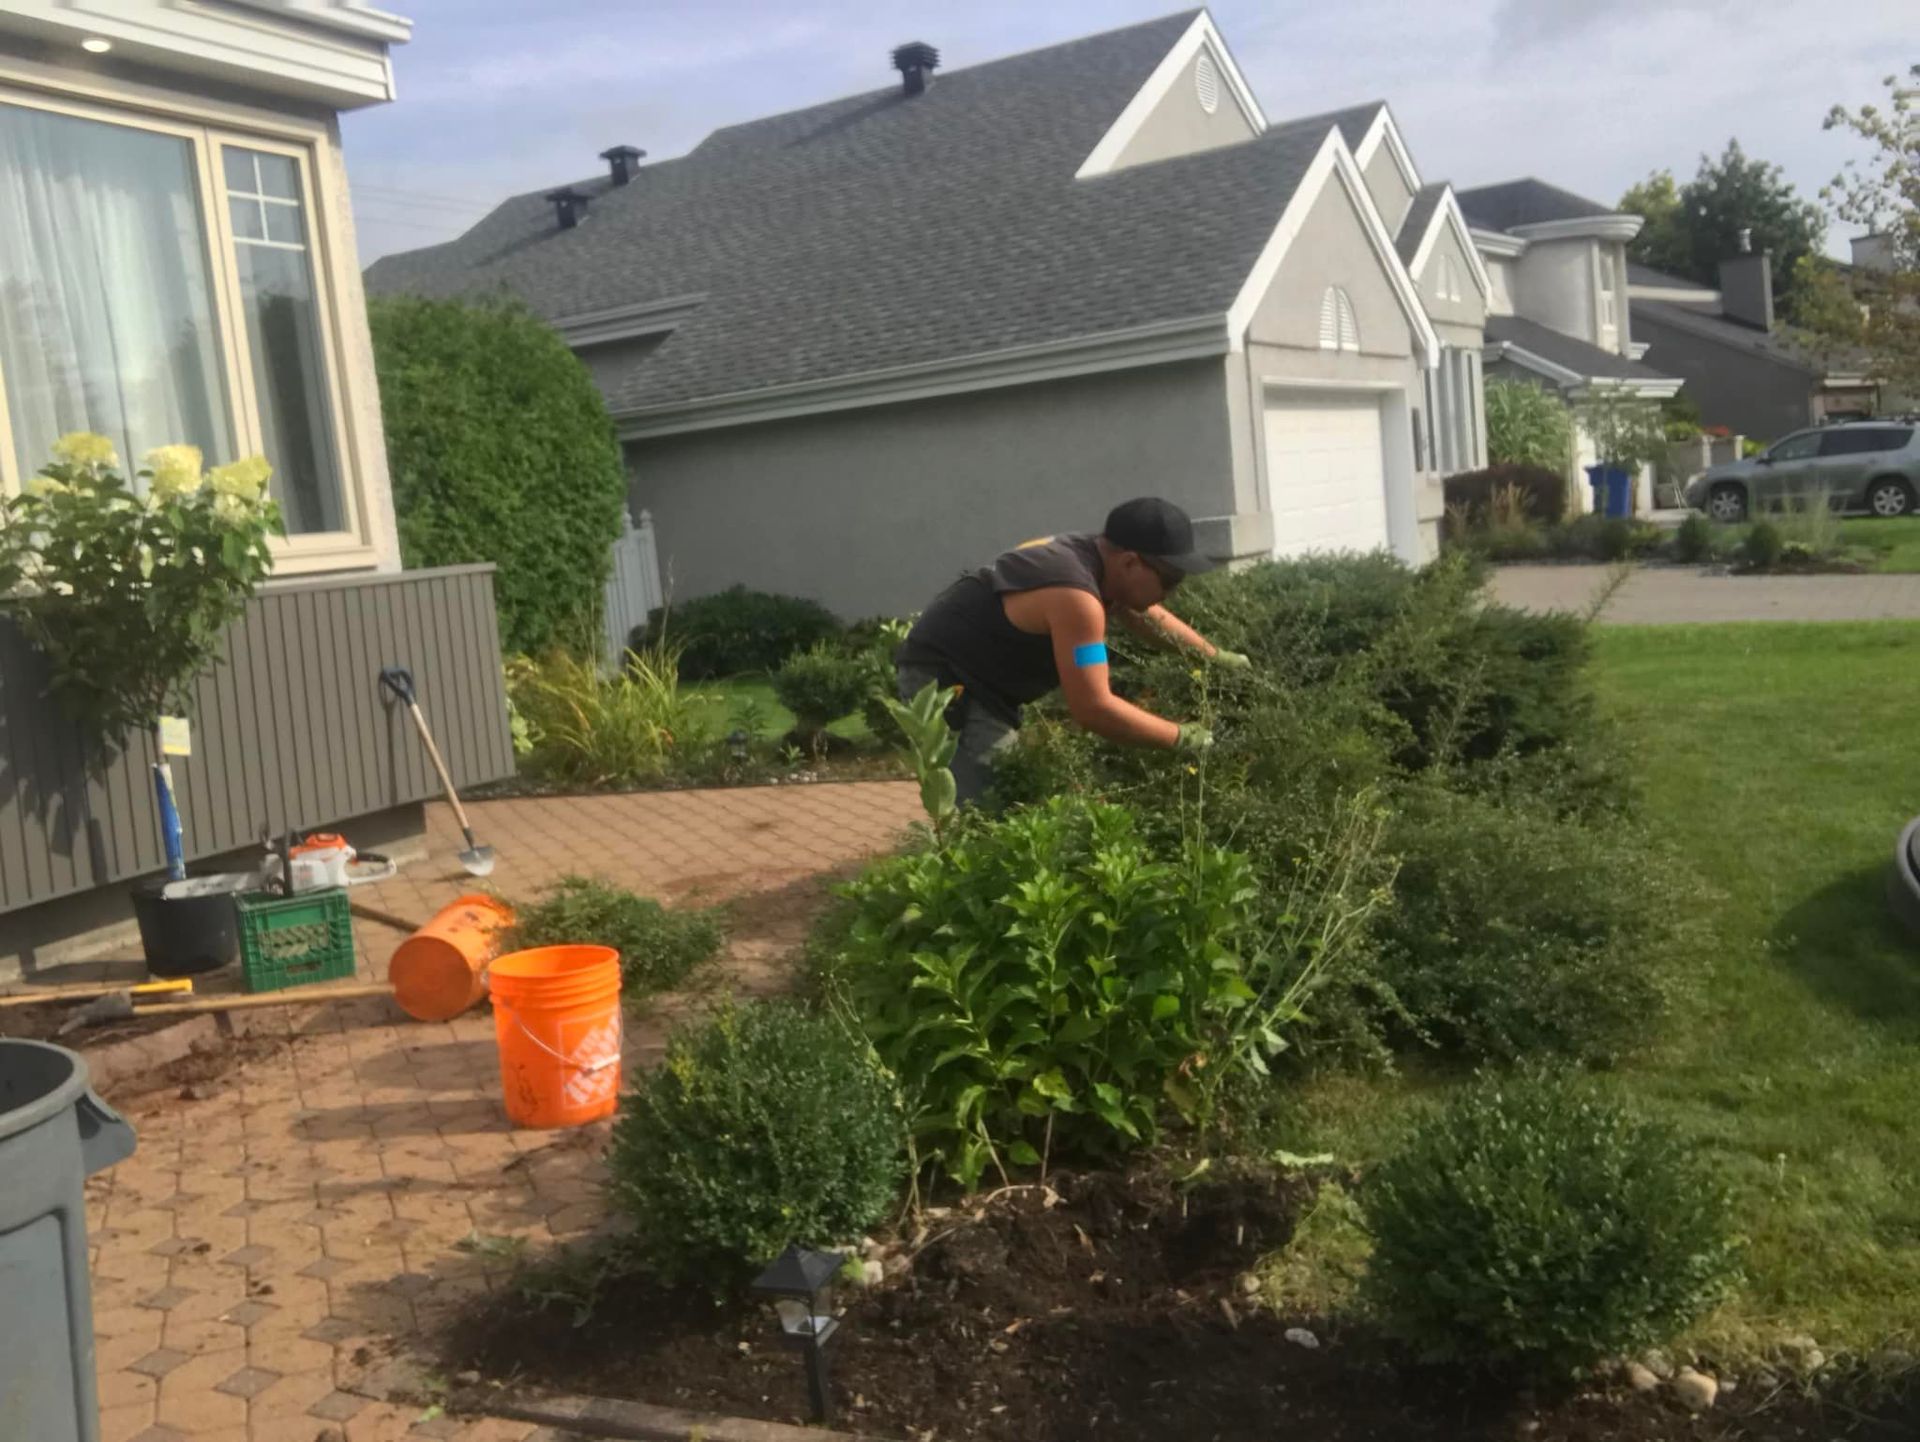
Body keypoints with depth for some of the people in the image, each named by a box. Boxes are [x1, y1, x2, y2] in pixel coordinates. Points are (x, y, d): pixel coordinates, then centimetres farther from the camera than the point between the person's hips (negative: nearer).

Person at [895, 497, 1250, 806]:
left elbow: (1152, 616, 21)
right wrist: (1183, 738, -23)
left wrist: (1218, 657, 19)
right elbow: (1093, 709, -31)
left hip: (977, 679, 11)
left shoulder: (1093, 555, 1)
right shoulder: (1075, 595, -30)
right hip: (944, 681, -11)